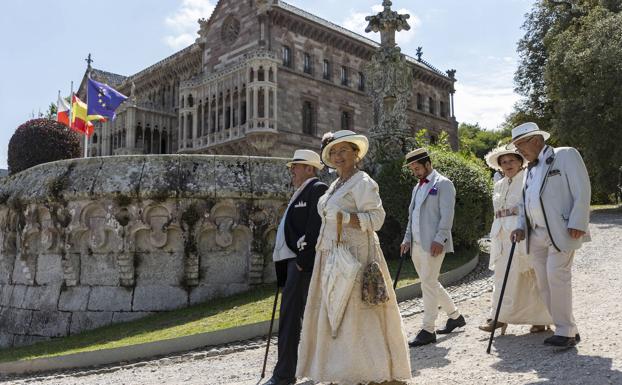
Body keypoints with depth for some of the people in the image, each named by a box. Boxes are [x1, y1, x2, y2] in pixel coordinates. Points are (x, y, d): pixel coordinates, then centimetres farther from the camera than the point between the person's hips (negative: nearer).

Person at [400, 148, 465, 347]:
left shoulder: (443, 184, -4)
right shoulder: (417, 187, 20)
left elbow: (447, 215, -13)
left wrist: (439, 239, -20)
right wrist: (407, 239, 14)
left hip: (433, 244, -8)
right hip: (417, 243, 9)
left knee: (428, 283, -8)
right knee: (430, 283, 15)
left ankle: (428, 330, 0)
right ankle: (455, 316, 31)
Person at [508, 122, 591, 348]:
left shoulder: (565, 155, 0)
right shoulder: (530, 170, 20)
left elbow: (582, 191, -8)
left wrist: (577, 224, -16)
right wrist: (521, 227, 6)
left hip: (561, 232, -7)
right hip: (537, 235, 7)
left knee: (557, 277, -13)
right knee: (543, 283, 4)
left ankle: (565, 332, -3)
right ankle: (568, 329, 13)